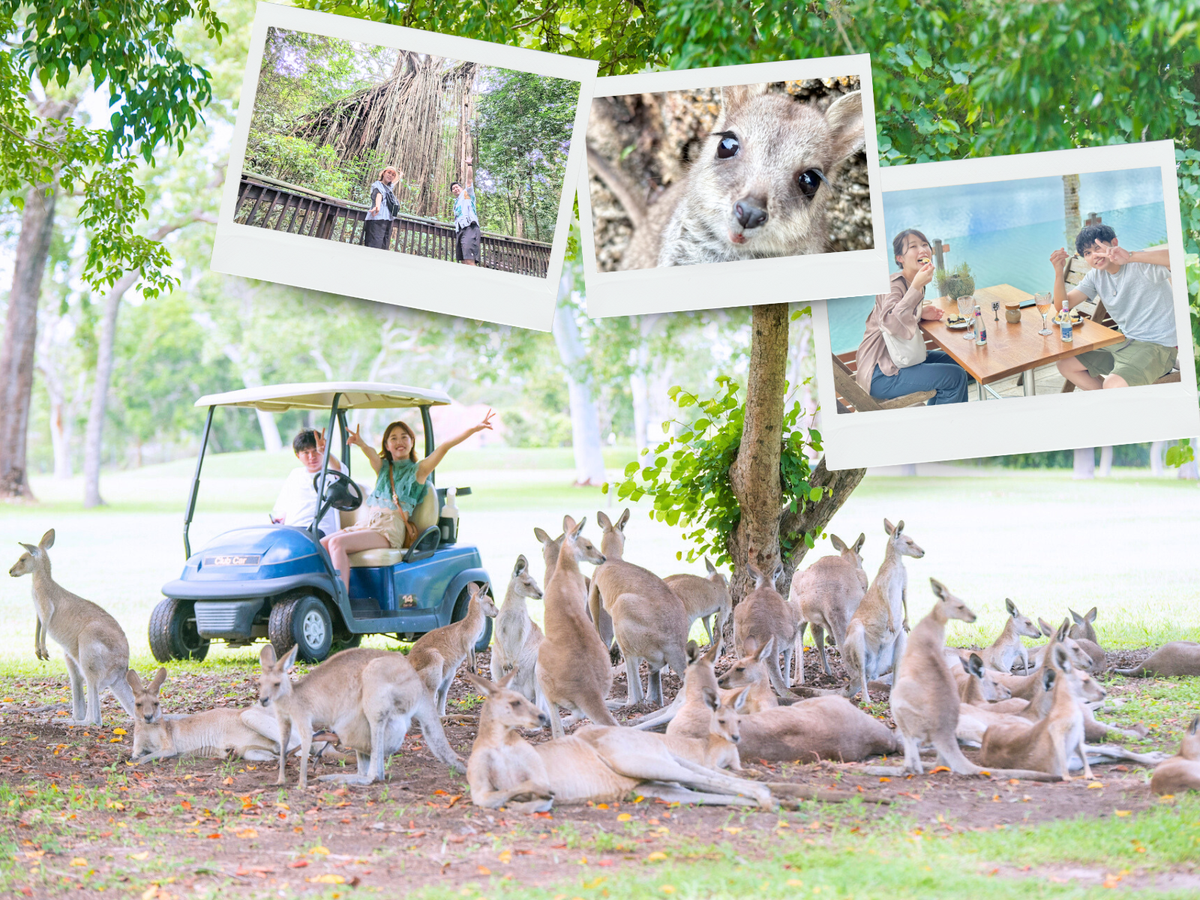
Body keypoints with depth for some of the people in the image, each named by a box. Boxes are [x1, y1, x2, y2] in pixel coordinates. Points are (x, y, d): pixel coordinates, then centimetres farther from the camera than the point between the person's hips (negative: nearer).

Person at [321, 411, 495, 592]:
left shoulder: (418, 470, 13)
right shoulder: (383, 467, 24)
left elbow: (445, 447, 2)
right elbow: (371, 453, 1)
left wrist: (474, 429, -10)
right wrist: (361, 443, -24)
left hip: (390, 528, -6)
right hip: (364, 523, 6)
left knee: (337, 543, -30)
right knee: (321, 544, -20)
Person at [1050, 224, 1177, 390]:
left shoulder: (1141, 265, -16)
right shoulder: (1096, 276, 8)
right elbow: (1062, 305, 7)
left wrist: (1131, 257, -44)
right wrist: (1059, 272, -11)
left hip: (1157, 346, -9)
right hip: (1125, 343, 9)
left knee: (1113, 384, -32)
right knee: (1066, 365, 9)